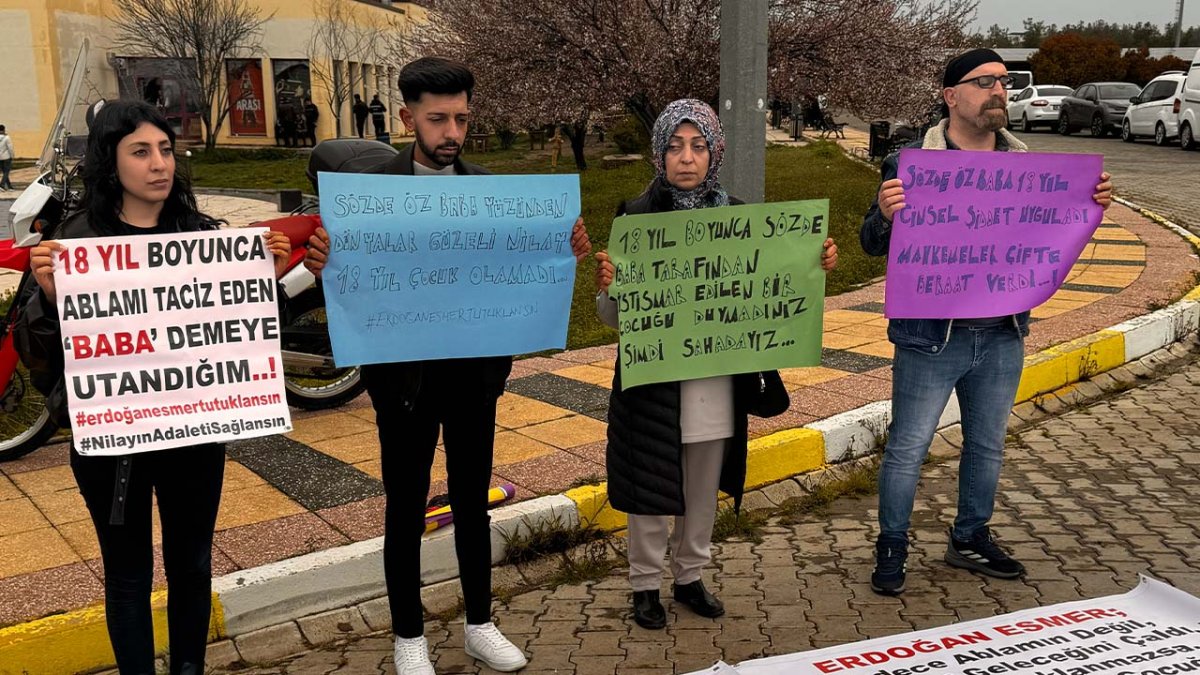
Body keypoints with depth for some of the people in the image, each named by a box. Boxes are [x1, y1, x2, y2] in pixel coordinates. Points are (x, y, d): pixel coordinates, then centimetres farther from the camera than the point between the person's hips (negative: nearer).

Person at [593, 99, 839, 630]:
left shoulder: (739, 216, 2)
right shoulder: (637, 218, -9)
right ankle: (645, 583, 28)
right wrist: (606, 285, -31)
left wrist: (815, 267, -7)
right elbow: (614, 317, -9)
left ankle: (690, 576, 36)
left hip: (718, 379, 4)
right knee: (651, 484, 9)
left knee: (704, 487, 16)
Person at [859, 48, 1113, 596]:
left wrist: (1090, 206, -4)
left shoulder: (1024, 164, 7)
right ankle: (891, 549, 22)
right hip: (931, 338, -5)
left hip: (1002, 336, 5)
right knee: (908, 448, 5)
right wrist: (886, 214, -31)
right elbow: (873, 244, -9)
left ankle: (970, 540, 37)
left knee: (987, 446, 18)